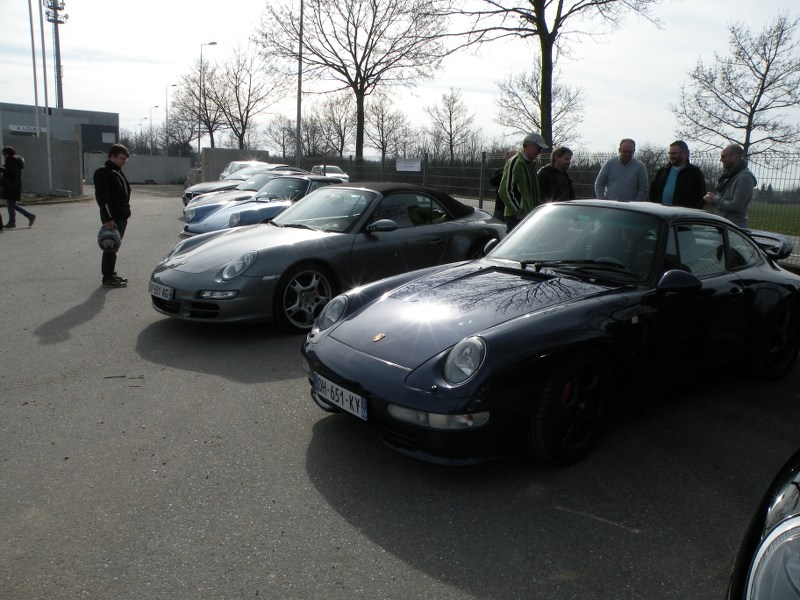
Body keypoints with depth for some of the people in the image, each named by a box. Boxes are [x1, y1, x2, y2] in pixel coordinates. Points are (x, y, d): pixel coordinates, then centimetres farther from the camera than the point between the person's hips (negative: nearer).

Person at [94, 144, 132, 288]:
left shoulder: (118, 172, 16)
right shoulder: (103, 172, -14)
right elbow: (102, 198, -20)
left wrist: (126, 212, 21)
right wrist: (108, 218, -24)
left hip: (121, 217, 9)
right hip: (112, 219, -9)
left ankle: (111, 274, 24)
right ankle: (108, 279, 1)